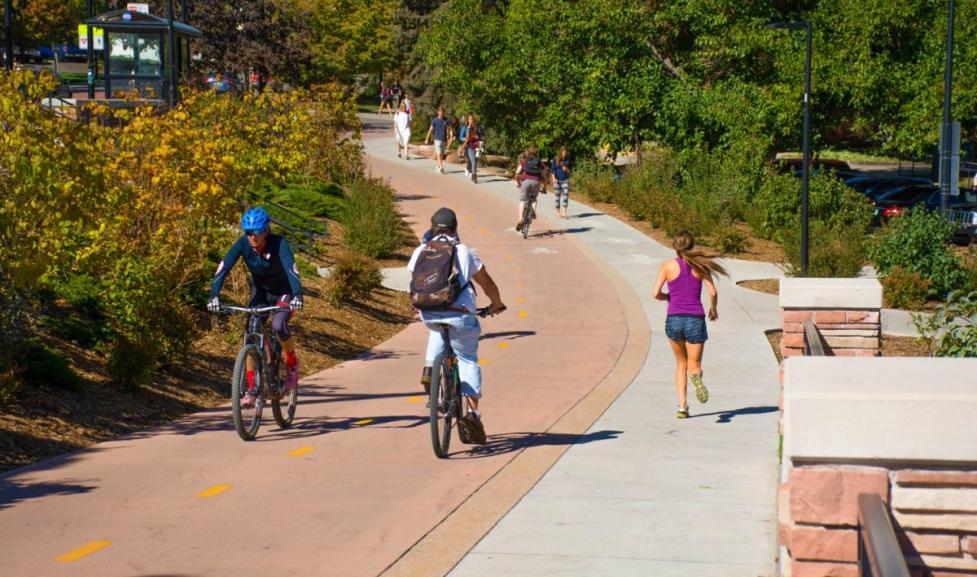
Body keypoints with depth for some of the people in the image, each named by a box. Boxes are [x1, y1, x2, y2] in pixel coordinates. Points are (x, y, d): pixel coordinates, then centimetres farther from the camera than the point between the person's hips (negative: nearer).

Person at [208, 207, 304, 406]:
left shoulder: (279, 244, -30)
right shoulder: (242, 244, -21)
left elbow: (291, 269, -43)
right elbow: (223, 268, -29)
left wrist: (297, 296, -59)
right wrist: (214, 296, -44)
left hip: (284, 292, -3)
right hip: (260, 292, 4)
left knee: (278, 326, -29)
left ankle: (292, 363, -1)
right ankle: (251, 389, -3)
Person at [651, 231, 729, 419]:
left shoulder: (667, 266, 0)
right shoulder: (700, 265, 2)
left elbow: (656, 294, -7)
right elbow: (713, 292, -3)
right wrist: (713, 309, 16)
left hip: (674, 320, 0)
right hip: (695, 319, 0)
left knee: (681, 363, 21)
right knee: (694, 365, 10)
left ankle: (682, 405, 7)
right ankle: (696, 377, -30)